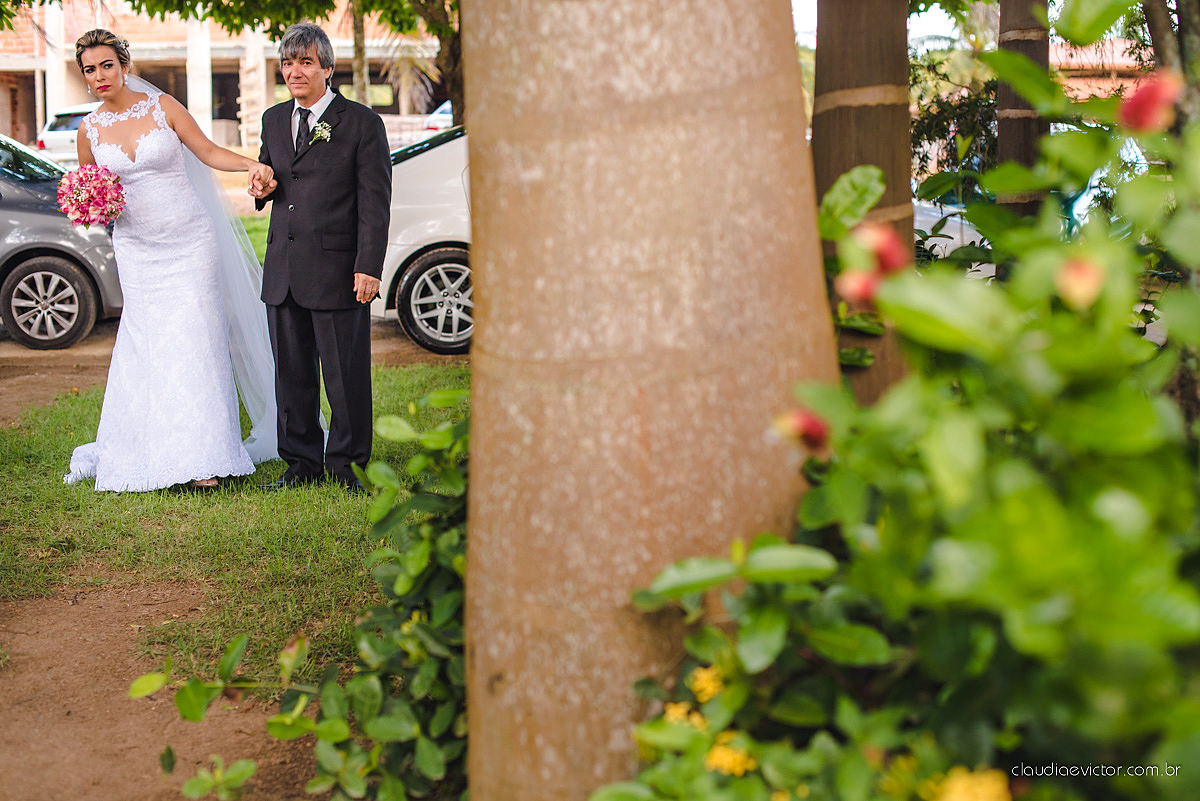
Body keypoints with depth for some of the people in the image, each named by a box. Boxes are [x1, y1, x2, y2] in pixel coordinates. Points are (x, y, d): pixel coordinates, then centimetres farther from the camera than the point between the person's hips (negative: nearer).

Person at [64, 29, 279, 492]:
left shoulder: (162, 106, -1)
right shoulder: (90, 131, 5)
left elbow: (208, 152, 0)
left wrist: (252, 165, -17)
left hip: (189, 241, -2)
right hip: (137, 250, 2)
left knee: (194, 340, -4)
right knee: (147, 346, 0)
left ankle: (200, 457, 1)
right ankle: (152, 451, 9)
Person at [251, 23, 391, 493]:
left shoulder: (362, 123, -2)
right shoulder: (273, 120, 15)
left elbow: (375, 203, -6)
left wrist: (368, 267, -14)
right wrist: (262, 189, 3)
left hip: (337, 269, -5)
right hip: (283, 272, 6)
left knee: (345, 374, 1)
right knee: (292, 373, 11)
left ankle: (344, 464, 15)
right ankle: (302, 462, 23)